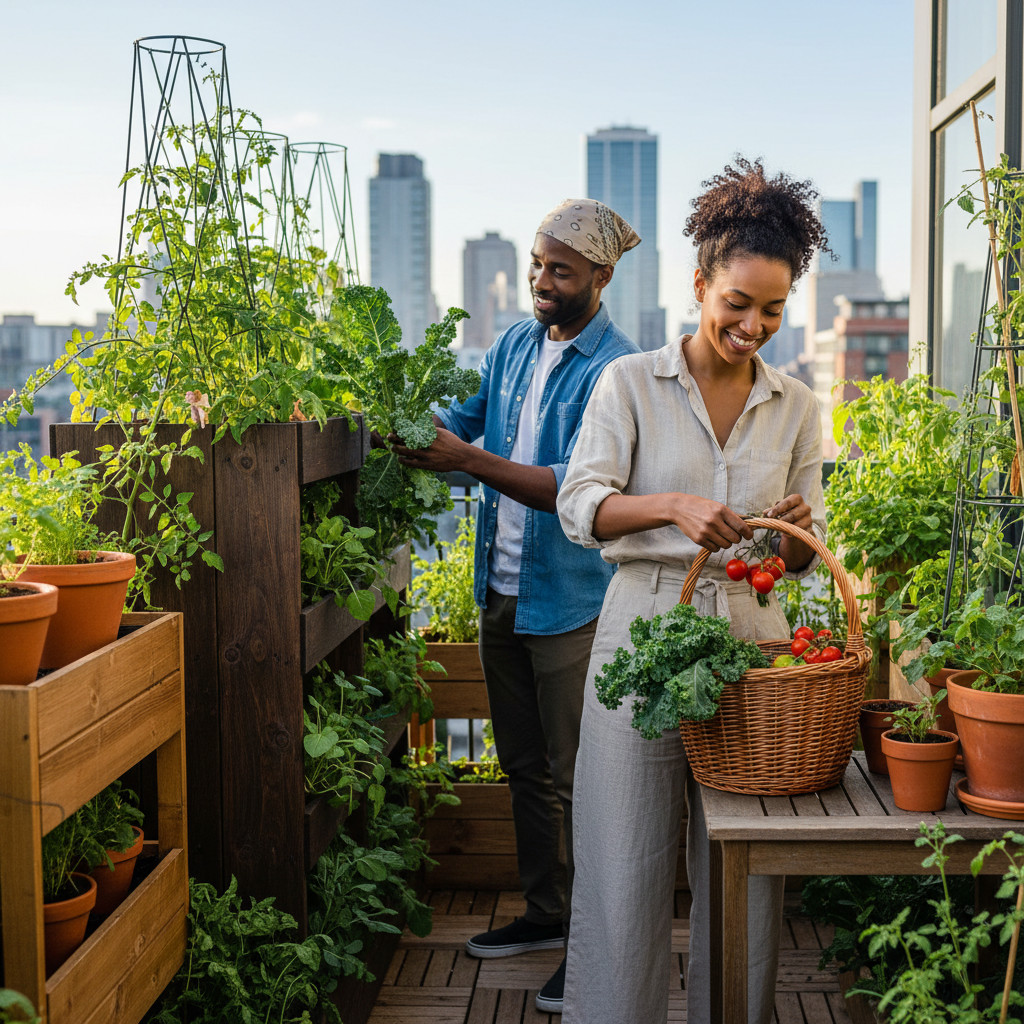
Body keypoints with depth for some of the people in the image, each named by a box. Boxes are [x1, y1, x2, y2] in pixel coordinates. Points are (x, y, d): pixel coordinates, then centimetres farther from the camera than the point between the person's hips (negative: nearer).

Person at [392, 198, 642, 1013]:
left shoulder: (614, 369, -15)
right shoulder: (513, 345, 7)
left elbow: (574, 487, -24)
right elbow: (471, 415, 19)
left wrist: (467, 459, -29)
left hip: (572, 600, -7)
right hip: (503, 589, 7)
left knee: (577, 777, 0)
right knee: (525, 766, 17)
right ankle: (546, 912, 33)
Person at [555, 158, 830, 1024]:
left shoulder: (796, 407, 10)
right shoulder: (630, 383, 1)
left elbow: (805, 558, 13)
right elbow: (580, 506, -8)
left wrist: (796, 533, -11)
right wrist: (674, 505, -25)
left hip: (751, 641, 2)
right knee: (626, 868, 1)